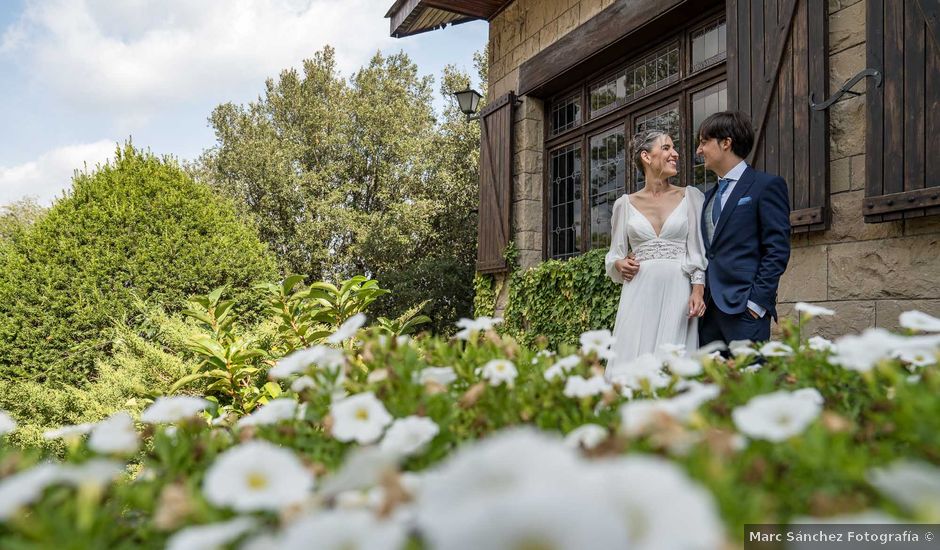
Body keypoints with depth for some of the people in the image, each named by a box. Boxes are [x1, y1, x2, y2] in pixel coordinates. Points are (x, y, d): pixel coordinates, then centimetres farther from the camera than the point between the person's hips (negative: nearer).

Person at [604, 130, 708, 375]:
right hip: (639, 293, 1)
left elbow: (699, 250, 4)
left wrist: (698, 291, -9)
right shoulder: (625, 204, 10)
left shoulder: (691, 197, 9)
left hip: (678, 293, 0)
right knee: (632, 363, -5)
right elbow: (614, 255, 17)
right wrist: (619, 264, -6)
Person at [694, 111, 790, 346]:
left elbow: (777, 249, -8)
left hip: (744, 307, -7)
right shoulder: (709, 196, 21)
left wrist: (757, 300, -14)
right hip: (708, 308, 7)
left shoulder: (766, 185, -1)